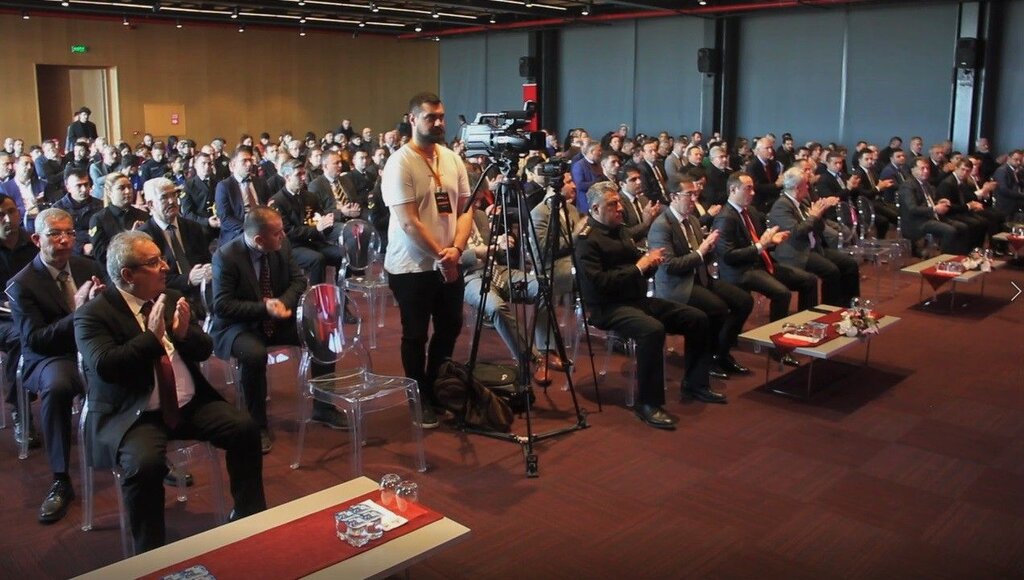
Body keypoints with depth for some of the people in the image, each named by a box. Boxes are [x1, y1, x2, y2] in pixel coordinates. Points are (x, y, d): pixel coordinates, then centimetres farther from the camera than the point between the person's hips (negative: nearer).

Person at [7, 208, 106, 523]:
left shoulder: (89, 267, 8)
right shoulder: (21, 284, -5)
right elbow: (34, 339, -12)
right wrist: (78, 312, -25)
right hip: (48, 357, -3)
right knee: (56, 386, -38)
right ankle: (60, 481, -25)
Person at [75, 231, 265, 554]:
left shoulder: (171, 298, 9)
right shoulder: (93, 315, -8)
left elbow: (204, 351, 10)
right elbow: (104, 366, -22)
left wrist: (184, 333, -11)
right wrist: (151, 336, -23)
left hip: (191, 404, 6)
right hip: (132, 415, -5)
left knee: (245, 430, -12)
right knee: (146, 464, -32)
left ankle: (249, 516, 6)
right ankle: (151, 554, -12)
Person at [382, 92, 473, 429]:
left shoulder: (452, 159, 6)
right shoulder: (400, 163, -14)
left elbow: (465, 209, 5)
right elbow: (409, 223, -18)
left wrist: (456, 248, -10)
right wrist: (440, 255, -15)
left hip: (450, 264, 7)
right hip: (412, 267, -6)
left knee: (450, 329, 15)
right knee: (416, 335, 5)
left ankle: (437, 390, 34)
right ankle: (421, 400, 20)